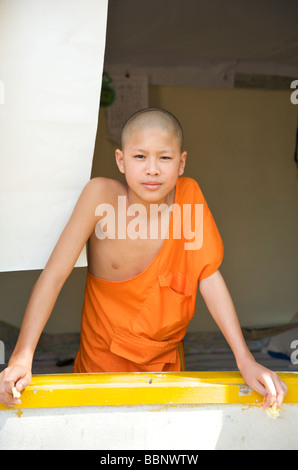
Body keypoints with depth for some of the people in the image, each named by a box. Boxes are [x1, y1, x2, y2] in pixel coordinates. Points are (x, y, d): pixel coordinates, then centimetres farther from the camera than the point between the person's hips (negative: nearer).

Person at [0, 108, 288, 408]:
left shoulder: (188, 194, -15)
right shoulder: (101, 194, -23)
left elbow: (209, 278, -11)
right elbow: (55, 273, -21)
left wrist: (245, 361, -15)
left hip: (166, 359, 2)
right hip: (104, 362, -2)